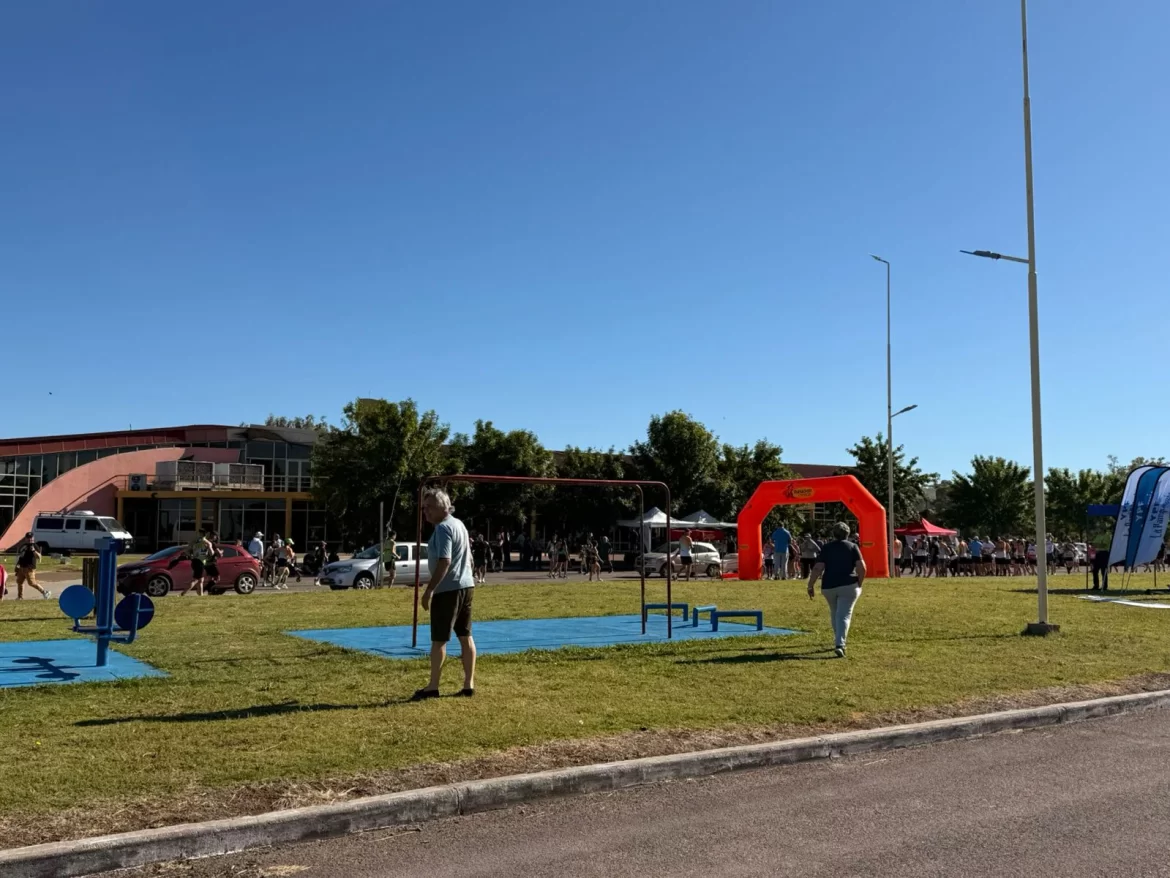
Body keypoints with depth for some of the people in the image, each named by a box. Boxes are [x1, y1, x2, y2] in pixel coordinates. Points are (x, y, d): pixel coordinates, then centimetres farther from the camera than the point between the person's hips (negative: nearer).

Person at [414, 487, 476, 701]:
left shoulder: (443, 528, -14)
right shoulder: (459, 524, 16)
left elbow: (444, 562, -23)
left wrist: (429, 590, -23)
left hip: (448, 589, -10)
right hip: (466, 586, 10)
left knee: (438, 640, -2)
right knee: (465, 636, 10)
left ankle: (432, 687, 4)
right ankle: (469, 685, 12)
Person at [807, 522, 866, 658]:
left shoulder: (826, 547, 5)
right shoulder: (853, 547, 3)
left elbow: (818, 568, -4)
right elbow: (861, 568, -6)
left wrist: (810, 585, 0)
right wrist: (859, 583, 7)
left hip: (829, 586, 2)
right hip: (848, 585, -2)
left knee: (835, 613, 22)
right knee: (844, 615, -6)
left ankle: (838, 641, 36)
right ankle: (839, 644, -22)